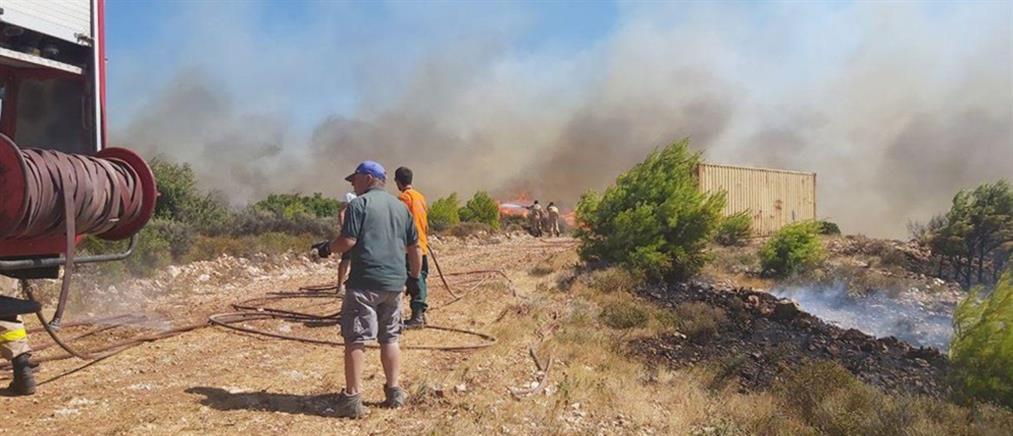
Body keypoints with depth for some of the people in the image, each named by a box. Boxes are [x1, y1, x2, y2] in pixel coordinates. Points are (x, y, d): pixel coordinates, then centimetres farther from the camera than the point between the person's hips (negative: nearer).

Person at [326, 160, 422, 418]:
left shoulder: (359, 204, -4)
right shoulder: (401, 206, 15)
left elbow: (347, 242, -13)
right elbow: (414, 247, 16)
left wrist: (328, 247, 6)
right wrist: (414, 278, 23)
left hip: (365, 282, -6)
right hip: (395, 283, 6)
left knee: (355, 340, 0)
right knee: (390, 338, 16)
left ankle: (352, 398, 1)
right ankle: (394, 392, 21)